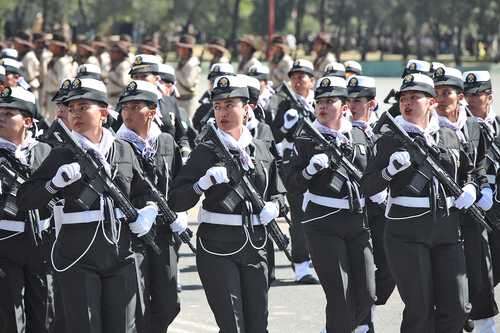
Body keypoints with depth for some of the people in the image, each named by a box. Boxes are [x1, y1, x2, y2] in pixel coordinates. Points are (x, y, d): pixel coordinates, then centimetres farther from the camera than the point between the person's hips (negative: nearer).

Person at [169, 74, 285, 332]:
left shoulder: (261, 150, 9)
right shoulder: (206, 152, -3)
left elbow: (277, 193, 22)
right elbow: (177, 202, -9)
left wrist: (272, 207, -1)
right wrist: (205, 182, -25)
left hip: (255, 246, 4)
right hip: (218, 246, -4)